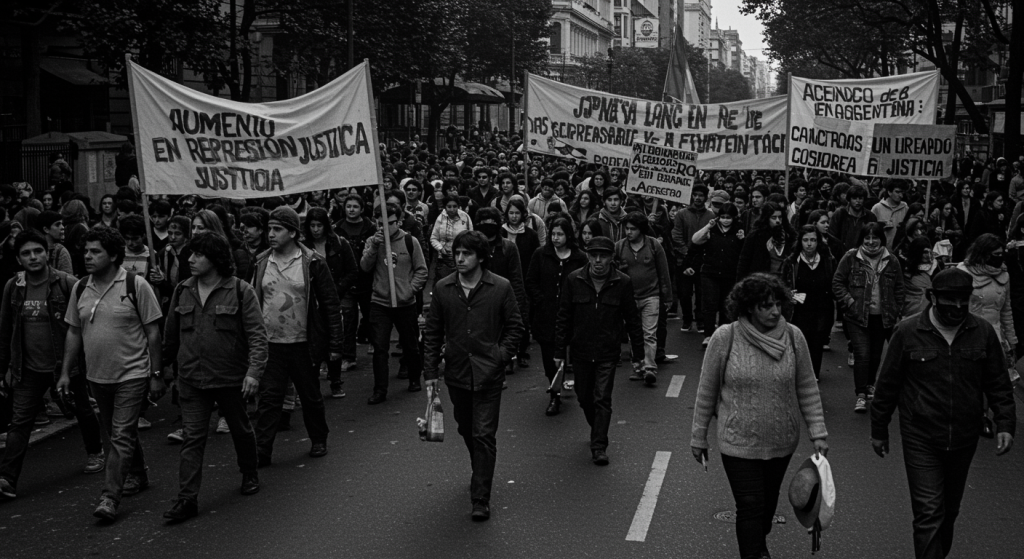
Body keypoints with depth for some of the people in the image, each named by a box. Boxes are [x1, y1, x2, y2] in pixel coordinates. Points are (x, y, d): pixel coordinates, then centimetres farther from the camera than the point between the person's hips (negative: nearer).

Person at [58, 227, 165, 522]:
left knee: (122, 436, -8)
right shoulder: (80, 288, 3)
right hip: (97, 375, 6)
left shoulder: (135, 285, -11)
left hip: (132, 375, -6)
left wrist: (156, 375, -9)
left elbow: (153, 332, -8)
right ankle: (137, 476, 37)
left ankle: (110, 497, -7)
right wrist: (65, 372, 7)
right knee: (117, 432, 18)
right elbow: (73, 332, 11)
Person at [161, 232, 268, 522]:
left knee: (241, 430, 16)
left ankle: (249, 474, 40)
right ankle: (187, 499, -2)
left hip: (231, 378, -2)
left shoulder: (240, 291, -10)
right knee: (192, 438, -3)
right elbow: (171, 334, 15)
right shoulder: (182, 292, 3)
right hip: (191, 379, 3)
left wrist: (254, 370, -23)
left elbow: (257, 334, -14)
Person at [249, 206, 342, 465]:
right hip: (270, 345, 2)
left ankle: (318, 441, 31)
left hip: (304, 345, -2)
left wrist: (334, 344, -7)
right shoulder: (261, 263, 3)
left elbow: (331, 305, -4)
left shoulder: (313, 263, -7)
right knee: (268, 399, -1)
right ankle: (261, 451, 3)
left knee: (311, 397, 12)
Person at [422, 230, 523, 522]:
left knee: (484, 435, -5)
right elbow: (432, 332, 5)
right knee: (467, 430, 18)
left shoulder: (501, 288, -7)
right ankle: (481, 474, 42)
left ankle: (481, 498, 1)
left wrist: (502, 355, -10)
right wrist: (430, 372, 2)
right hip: (456, 373, 4)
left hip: (488, 374, -3)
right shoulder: (443, 288, 0)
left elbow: (515, 326, 3)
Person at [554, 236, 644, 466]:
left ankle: (599, 446, 1)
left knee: (602, 399, -6)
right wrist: (559, 351, 0)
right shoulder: (574, 280, -5)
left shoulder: (623, 283, -7)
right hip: (580, 351, 2)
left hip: (608, 352, -2)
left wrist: (638, 353, 2)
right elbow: (563, 318, 1)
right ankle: (598, 431, 39)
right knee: (585, 398, 14)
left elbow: (633, 320, 0)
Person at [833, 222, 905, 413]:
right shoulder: (851, 258, -4)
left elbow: (899, 290, 10)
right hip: (857, 317, -3)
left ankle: (870, 384, 37)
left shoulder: (891, 261, 3)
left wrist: (896, 313, 5)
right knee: (862, 354, -12)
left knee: (876, 355, 14)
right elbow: (837, 283, 0)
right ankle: (861, 395, -9)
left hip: (883, 317, 3)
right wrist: (849, 302, -11)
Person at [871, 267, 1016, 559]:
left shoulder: (983, 332, -3)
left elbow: (998, 384, 5)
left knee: (950, 510, 19)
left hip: (964, 438, 3)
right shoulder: (908, 332, -9)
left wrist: (1005, 424, -6)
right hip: (921, 439, -3)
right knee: (929, 512, -7)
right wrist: (879, 430, 3)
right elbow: (887, 385, -2)